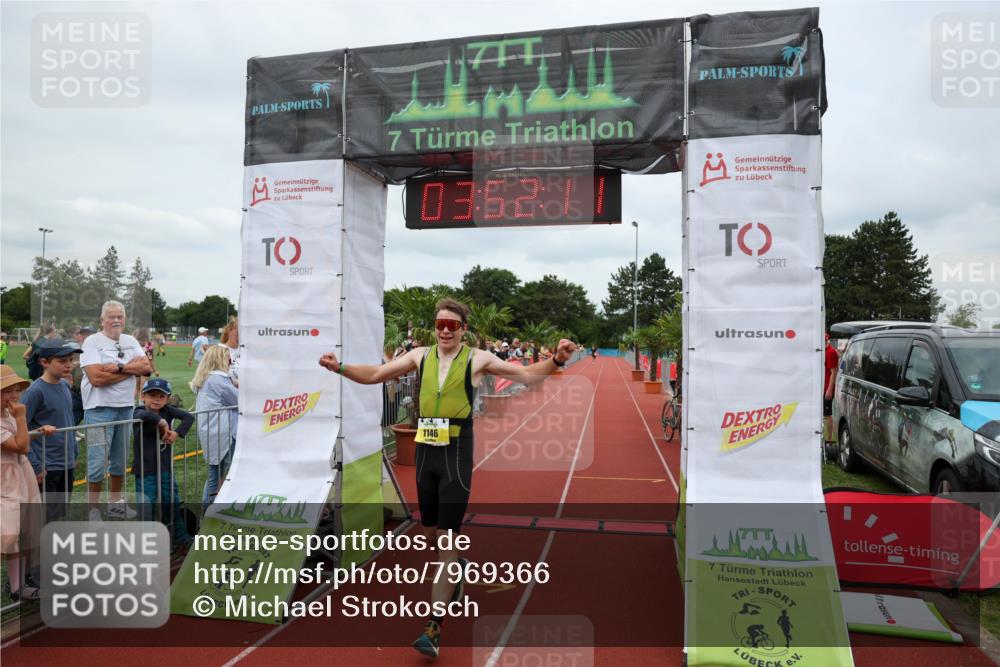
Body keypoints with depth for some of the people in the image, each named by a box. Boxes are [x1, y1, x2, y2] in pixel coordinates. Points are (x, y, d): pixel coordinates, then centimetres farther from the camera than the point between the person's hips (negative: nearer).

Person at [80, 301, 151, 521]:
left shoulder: (130, 341, 11)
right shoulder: (92, 342, -6)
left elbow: (147, 368, -1)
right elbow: (96, 378, -17)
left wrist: (119, 367, -15)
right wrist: (132, 368, -10)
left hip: (126, 407, 6)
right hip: (100, 409, -5)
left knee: (120, 459, 14)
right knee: (98, 461, -5)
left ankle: (115, 501, 27)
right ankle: (93, 508, 9)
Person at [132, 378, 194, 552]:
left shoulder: (167, 410, 1)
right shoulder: (139, 411, -11)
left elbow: (189, 417, -7)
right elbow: (145, 415, -35)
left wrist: (177, 433, -18)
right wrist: (161, 421, -23)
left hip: (165, 469, 5)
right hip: (145, 472, -5)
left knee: (172, 505, 19)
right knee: (145, 511, -5)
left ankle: (180, 539, 36)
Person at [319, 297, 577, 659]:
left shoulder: (477, 359, -4)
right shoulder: (420, 355, 4)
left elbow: (528, 375, -2)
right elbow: (374, 375, 8)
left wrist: (556, 360, -18)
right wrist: (339, 367, -5)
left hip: (457, 452, -4)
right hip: (426, 450, 4)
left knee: (447, 536, -5)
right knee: (431, 532, 17)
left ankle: (434, 626, 2)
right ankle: (456, 568, 48)